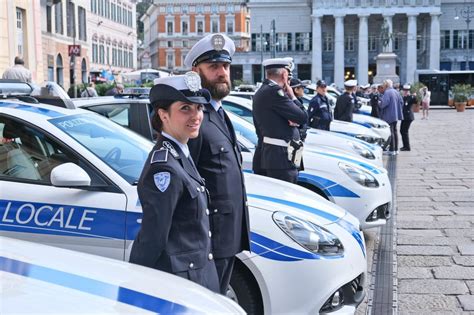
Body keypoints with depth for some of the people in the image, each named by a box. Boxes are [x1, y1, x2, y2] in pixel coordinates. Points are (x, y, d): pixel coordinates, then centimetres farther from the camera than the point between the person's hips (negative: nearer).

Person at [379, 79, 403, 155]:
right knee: (395, 131, 14)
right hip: (396, 115, 9)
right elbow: (401, 102, 14)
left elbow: (384, 102, -26)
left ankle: (391, 150, -6)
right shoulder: (396, 92, 13)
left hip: (389, 116, -9)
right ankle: (396, 149, 18)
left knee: (390, 132, -7)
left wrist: (379, 106, -7)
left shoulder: (387, 92, -14)